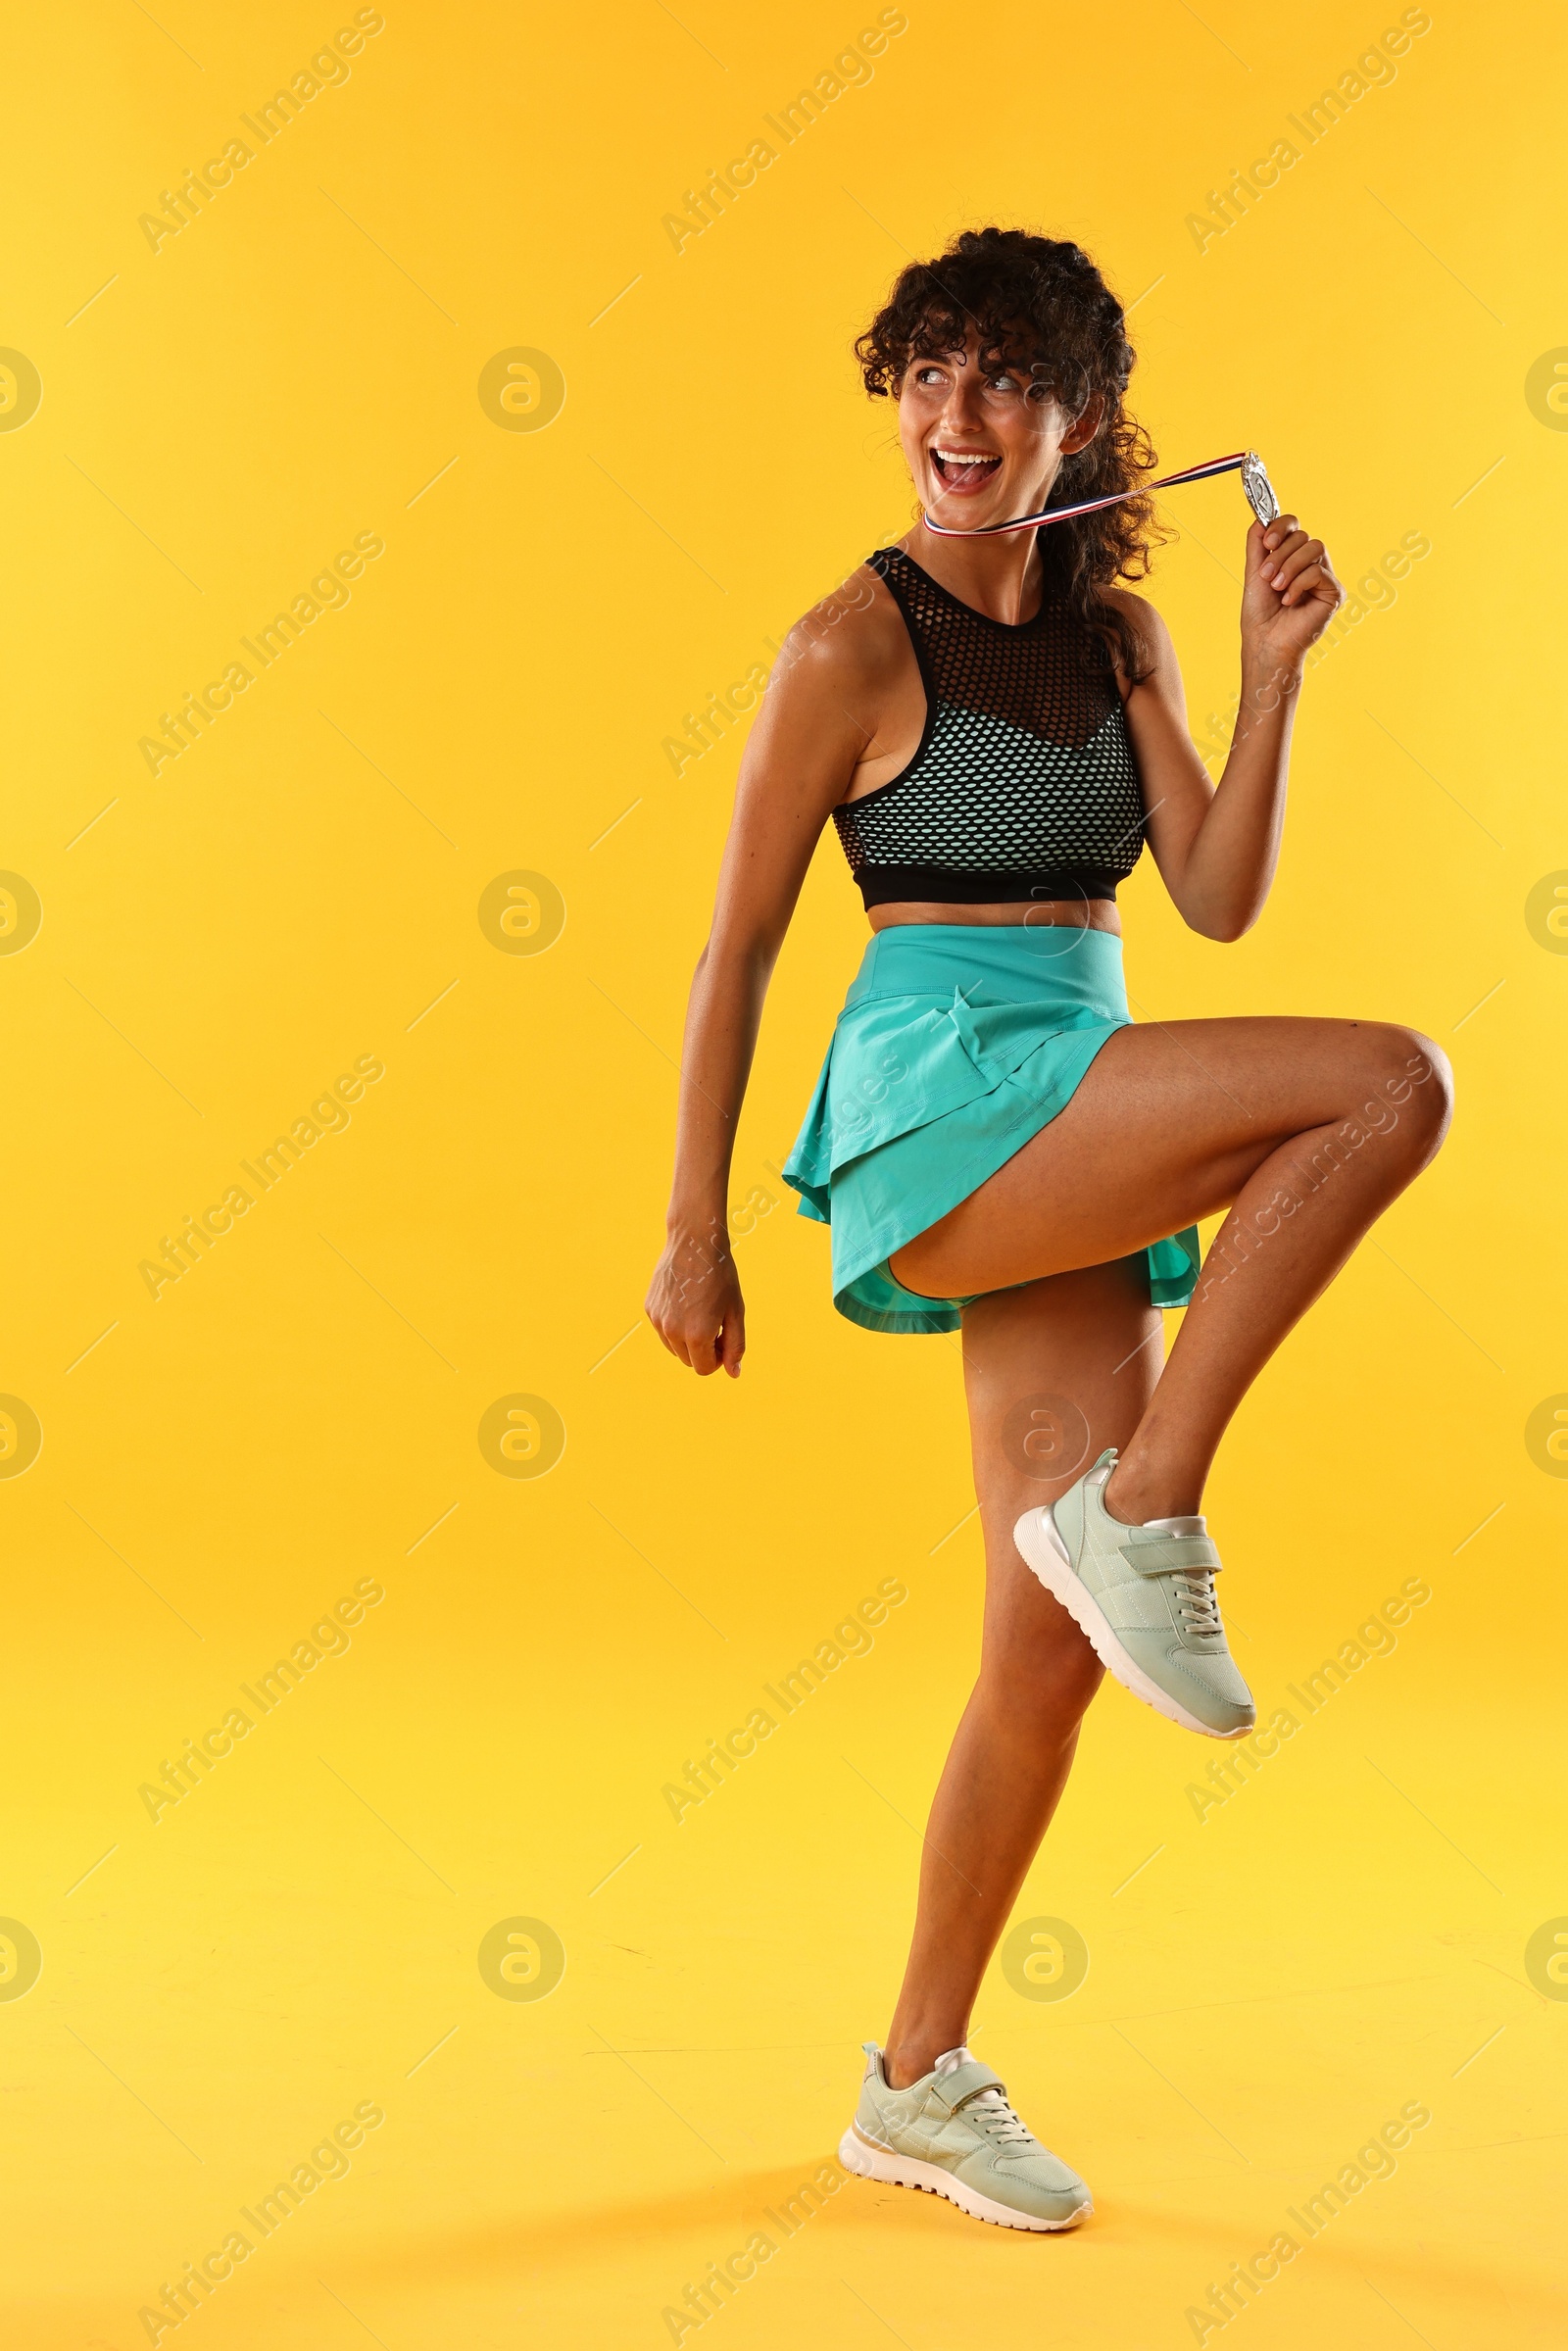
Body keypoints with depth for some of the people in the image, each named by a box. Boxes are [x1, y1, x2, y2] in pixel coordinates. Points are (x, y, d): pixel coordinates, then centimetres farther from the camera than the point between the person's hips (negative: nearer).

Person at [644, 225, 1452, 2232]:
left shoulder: (1115, 634, 14)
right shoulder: (855, 644, -3)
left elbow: (1220, 898, 8)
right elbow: (736, 946, -3)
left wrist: (1271, 672, -4)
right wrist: (692, 1227, -4)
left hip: (1074, 1150, 6)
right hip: (938, 1100, -6)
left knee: (1059, 1643, 4)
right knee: (1387, 1079, -23)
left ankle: (921, 2082, 17)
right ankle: (1145, 1511, -14)